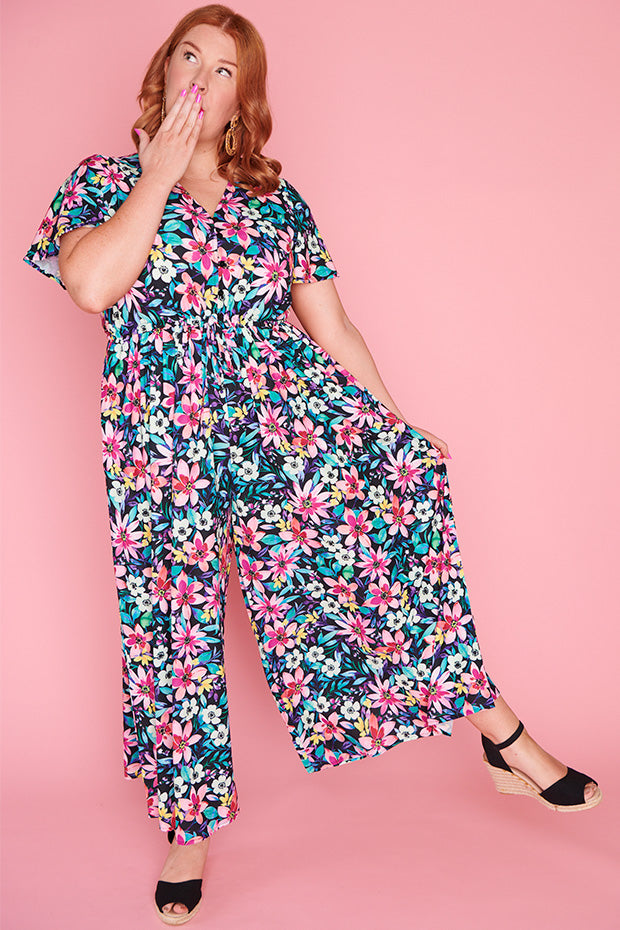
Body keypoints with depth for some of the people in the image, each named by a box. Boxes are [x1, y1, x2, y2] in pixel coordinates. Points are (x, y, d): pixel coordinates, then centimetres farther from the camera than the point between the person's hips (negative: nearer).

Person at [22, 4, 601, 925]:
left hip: (291, 407, 1)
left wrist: (392, 427, 9)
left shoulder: (278, 203, 13)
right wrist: (159, 175, -8)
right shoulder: (103, 183, 8)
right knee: (175, 613, 1)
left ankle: (500, 731, -11)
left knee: (401, 471, -20)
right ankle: (192, 823, 22)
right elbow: (91, 283, -13)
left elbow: (333, 326, 12)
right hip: (167, 436, -1)